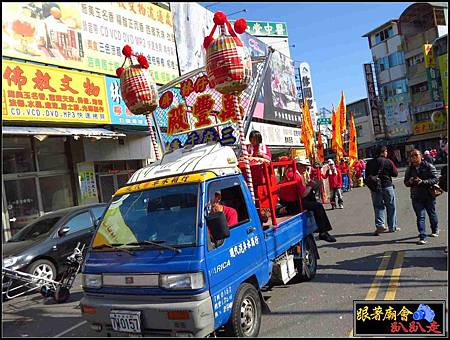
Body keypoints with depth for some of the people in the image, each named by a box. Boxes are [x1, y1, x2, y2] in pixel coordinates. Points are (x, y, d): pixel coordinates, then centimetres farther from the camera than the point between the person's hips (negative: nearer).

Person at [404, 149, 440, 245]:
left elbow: (436, 179, -10)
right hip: (416, 197, 2)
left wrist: (422, 181, -22)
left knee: (432, 214, 16)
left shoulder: (429, 166, -4)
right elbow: (406, 182, 13)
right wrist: (410, 182, -10)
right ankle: (422, 237, -3)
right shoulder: (409, 169, 7)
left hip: (429, 195, -2)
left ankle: (435, 230, 42)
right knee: (420, 216, -4)